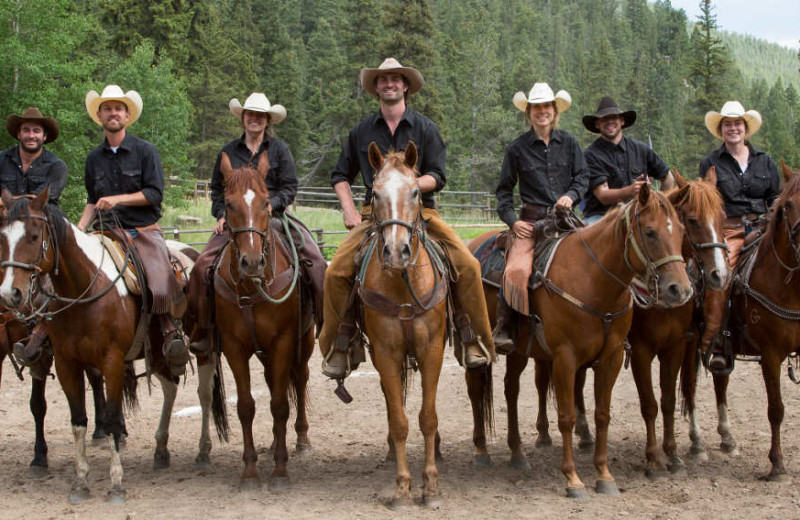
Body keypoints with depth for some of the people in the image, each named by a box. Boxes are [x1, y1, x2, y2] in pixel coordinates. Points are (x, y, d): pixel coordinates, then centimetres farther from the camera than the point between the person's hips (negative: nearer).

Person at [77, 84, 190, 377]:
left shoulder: (145, 151, 2)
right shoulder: (95, 159, 15)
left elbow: (155, 194, -5)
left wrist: (118, 199, -14)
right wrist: (81, 227, 5)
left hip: (145, 231, -3)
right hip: (110, 232, 3)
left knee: (161, 290, -27)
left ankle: (171, 332, -3)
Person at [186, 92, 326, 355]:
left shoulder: (279, 150, 9)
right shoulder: (228, 151, 15)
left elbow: (289, 188, 4)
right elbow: (217, 189, 20)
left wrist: (271, 204, -14)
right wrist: (222, 214, 3)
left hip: (274, 217, -1)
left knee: (314, 261, -23)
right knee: (202, 266, -21)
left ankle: (325, 321, -13)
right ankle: (202, 332, -10)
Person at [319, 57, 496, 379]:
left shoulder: (425, 129, 7)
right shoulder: (362, 131, 11)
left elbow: (437, 177, 1)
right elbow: (341, 175, 19)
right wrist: (349, 211, 3)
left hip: (420, 210, -1)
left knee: (467, 265, -21)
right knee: (336, 271, -21)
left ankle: (473, 339, -6)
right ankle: (341, 343, -7)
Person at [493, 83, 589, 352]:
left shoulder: (568, 142, 12)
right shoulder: (518, 148, 6)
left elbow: (582, 177, 15)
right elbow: (504, 189, 12)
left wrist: (570, 195, -6)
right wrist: (512, 220, -2)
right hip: (532, 219, -2)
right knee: (516, 269, -27)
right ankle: (502, 328, -19)